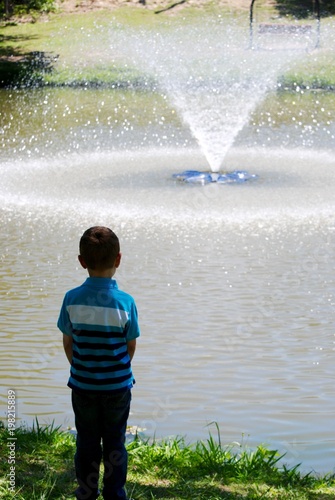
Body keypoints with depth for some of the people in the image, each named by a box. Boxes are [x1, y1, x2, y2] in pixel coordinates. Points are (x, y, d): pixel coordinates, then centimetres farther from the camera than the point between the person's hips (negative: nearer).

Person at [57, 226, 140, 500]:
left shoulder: (72, 299, -12)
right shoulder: (125, 302, -16)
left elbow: (67, 342, -3)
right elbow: (131, 346, -7)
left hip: (83, 385, 1)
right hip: (118, 385, -1)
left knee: (87, 441, 16)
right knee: (115, 443, 14)